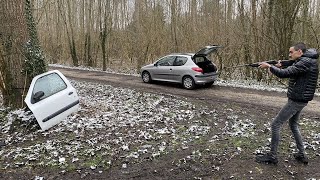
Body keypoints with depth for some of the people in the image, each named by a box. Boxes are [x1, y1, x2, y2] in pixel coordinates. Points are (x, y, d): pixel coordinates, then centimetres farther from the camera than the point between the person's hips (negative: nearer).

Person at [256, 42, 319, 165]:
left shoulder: (305, 62, -19)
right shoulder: (304, 61, 11)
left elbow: (284, 74, -27)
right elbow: (290, 73, 15)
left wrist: (269, 66, -14)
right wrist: (280, 66, -2)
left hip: (296, 101, -10)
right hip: (299, 100, 10)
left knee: (275, 125, -5)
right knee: (293, 125, 23)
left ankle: (272, 156, 3)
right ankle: (301, 155, 31)